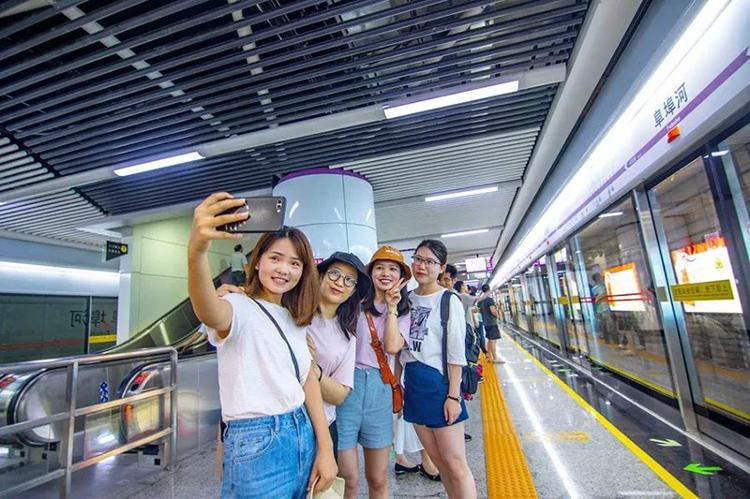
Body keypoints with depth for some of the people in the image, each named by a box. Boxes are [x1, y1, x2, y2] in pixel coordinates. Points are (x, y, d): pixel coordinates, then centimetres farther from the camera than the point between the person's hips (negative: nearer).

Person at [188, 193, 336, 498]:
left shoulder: (294, 320, 8)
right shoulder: (240, 308, -12)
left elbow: (308, 380, 6)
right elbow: (209, 313, -36)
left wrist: (325, 448, 0)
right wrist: (196, 252, -55)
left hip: (304, 437, 7)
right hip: (257, 445, -7)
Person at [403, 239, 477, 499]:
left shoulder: (449, 300, -9)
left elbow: (456, 353, -11)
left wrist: (453, 395, -13)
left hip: (439, 382, -5)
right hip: (413, 383, 5)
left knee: (455, 465, 2)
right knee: (439, 461, 16)